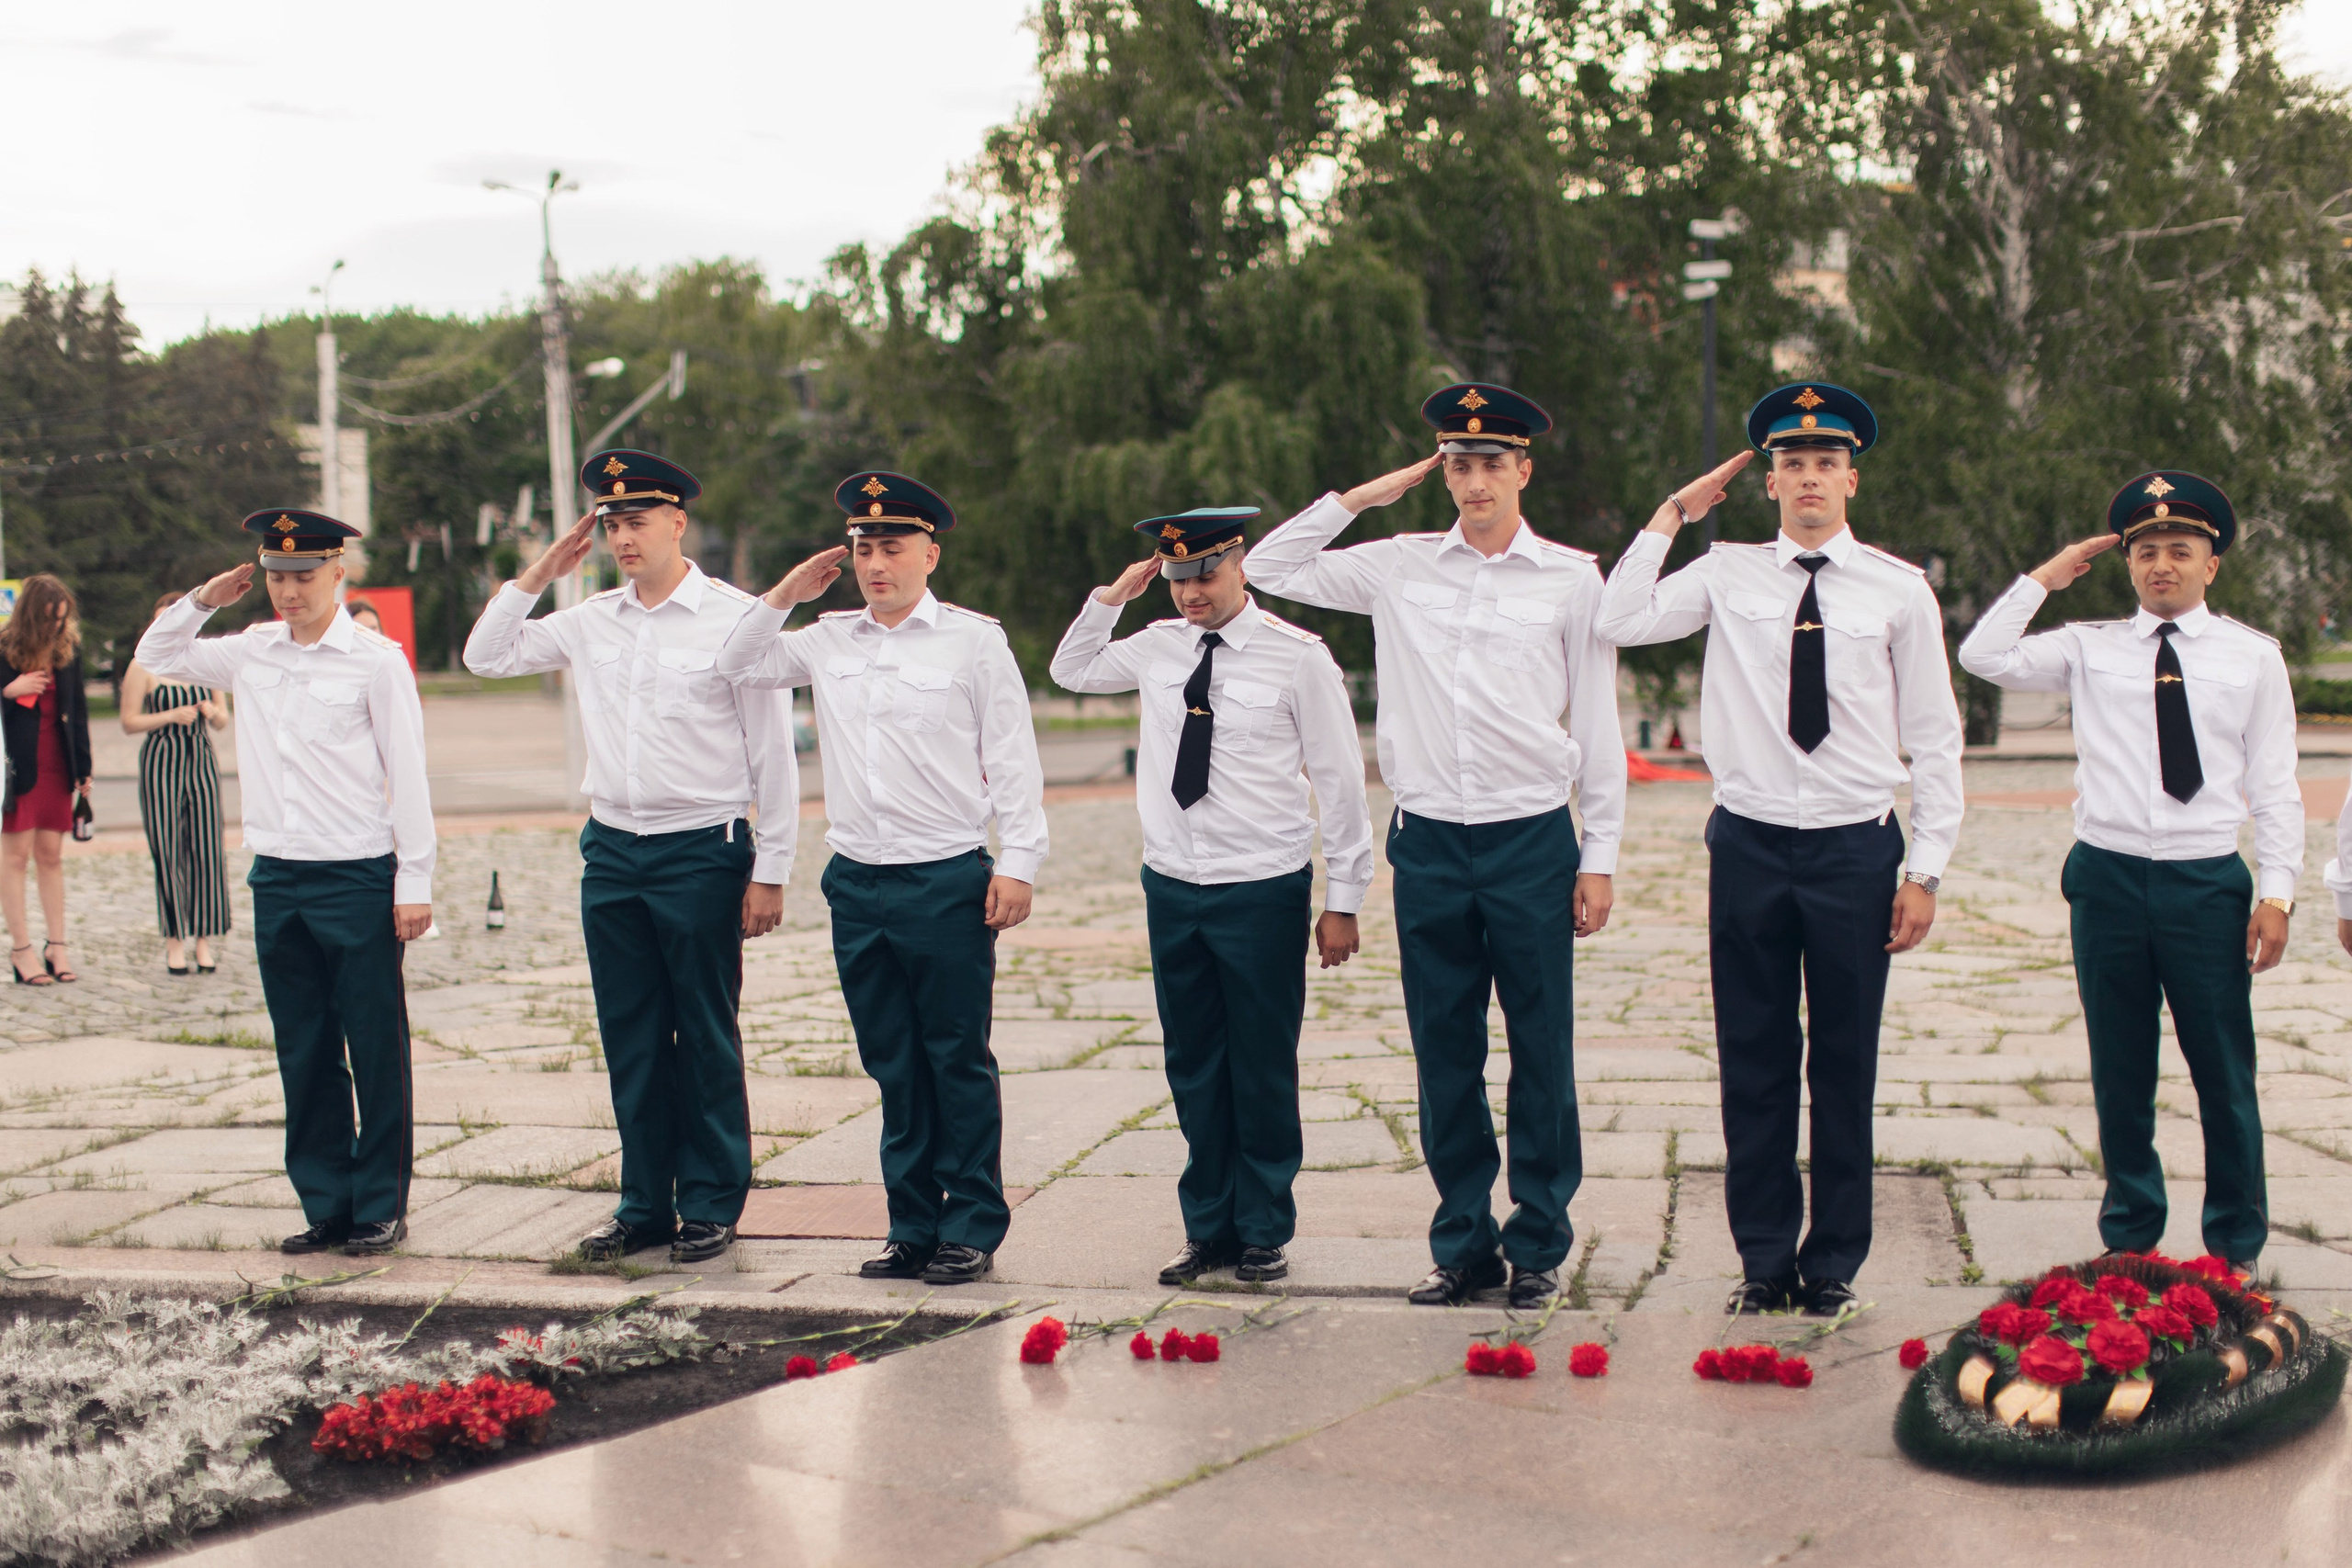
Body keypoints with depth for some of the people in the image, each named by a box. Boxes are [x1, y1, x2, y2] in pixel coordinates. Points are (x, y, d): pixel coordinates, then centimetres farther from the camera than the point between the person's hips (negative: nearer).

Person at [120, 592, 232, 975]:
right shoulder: (144, 666, 1)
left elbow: (223, 720, 16)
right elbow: (129, 722, -2)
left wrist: (212, 711, -7)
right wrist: (171, 716, -13)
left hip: (202, 762, 3)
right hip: (161, 765, -3)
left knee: (207, 849, -2)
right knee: (167, 852, -3)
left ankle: (204, 938, 5)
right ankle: (174, 941, 4)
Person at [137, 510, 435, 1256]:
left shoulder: (375, 660, -5)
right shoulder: (250, 652, 9)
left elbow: (408, 774, -5)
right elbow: (156, 657, 24)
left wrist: (415, 881, -9)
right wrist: (203, 599, 7)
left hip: (359, 878, -5)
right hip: (277, 879, 5)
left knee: (376, 1051, 2)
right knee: (304, 1055, 10)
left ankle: (381, 1206, 12)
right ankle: (327, 1204, 19)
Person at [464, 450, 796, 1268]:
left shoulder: (734, 617, -5)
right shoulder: (592, 620, 9)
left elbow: (773, 750, -5)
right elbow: (487, 656, 19)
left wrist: (770, 871, -7)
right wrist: (541, 571, 7)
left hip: (702, 853, -5)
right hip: (611, 853, 5)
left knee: (707, 1038, 3)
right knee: (630, 1040, 10)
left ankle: (712, 1206, 15)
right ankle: (646, 1205, 20)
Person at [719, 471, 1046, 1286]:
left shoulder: (973, 639, 0)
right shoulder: (829, 640, 11)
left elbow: (1014, 758, -1)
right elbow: (738, 667, 20)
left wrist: (1016, 863, -7)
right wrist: (785, 594, 9)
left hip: (948, 880, -4)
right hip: (857, 880, 4)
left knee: (958, 1060, 1)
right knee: (892, 1064, 10)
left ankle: (972, 1229, 11)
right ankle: (912, 1227, 19)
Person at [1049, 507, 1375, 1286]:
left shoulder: (1297, 656, -6)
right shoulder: (1158, 646, 7)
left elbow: (1341, 782, -3)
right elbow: (1073, 671, 27)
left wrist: (1344, 900, -4)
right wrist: (1111, 598, 10)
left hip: (1262, 893, -4)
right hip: (1172, 889, 4)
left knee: (1264, 1069, 3)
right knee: (1193, 1067, 10)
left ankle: (1263, 1233, 17)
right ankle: (1207, 1228, 22)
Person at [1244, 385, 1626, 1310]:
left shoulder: (1570, 578, 3)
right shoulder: (1398, 568, 8)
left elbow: (1597, 725, 5)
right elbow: (1269, 570, 14)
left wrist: (1601, 857, 2)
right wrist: (1358, 498, 6)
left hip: (1531, 839, -2)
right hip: (1430, 841, 2)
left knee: (1542, 1053, 4)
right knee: (1444, 1055, 7)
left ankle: (1538, 1245, 16)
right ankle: (1463, 1243, 19)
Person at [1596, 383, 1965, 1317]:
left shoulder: (1900, 591, 3)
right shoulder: (1728, 575, 6)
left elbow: (1935, 740, 5)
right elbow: (1619, 623, -7)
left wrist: (1926, 869, -1)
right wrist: (1673, 514, 0)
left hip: (1855, 847, -1)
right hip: (1750, 844, 1)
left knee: (1845, 1064, 5)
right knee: (1753, 1063, 6)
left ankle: (1833, 1263, 18)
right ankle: (1764, 1258, 18)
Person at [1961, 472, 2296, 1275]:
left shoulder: (2253, 658, 7)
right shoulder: (2089, 648, 7)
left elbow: (2274, 786, 5)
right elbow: (1984, 657, -2)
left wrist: (2277, 892, -1)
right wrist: (2045, 578, 3)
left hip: (2207, 881, -1)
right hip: (2108, 877, 1)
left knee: (2224, 1072, 3)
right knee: (2120, 1073, 9)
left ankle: (2236, 1245, 19)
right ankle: (2130, 1236, 24)